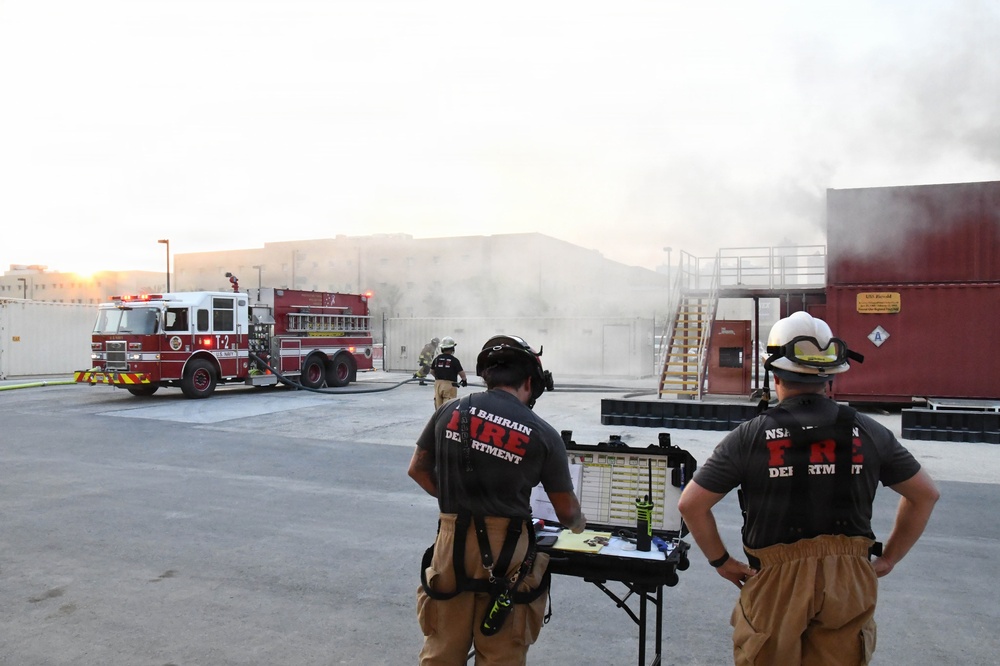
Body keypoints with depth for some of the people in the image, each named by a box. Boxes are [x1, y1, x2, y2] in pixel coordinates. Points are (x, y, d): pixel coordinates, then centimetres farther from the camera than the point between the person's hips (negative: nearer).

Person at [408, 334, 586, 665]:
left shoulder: (449, 411, -2)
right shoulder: (543, 434, -8)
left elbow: (418, 469, 10)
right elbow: (567, 511, 1)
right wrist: (578, 524, 23)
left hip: (452, 541, 3)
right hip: (505, 551, -2)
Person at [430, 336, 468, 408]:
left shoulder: (437, 358, 4)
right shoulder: (454, 360, -11)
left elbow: (432, 371, 13)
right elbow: (461, 373, -8)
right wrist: (464, 380, 13)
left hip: (438, 384, 5)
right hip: (449, 385, -5)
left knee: (439, 407, 13)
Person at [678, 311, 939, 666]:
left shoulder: (750, 436, -7)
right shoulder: (867, 433, 1)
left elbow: (691, 504, -8)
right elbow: (925, 494, 11)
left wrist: (721, 561, 4)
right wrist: (888, 559, 15)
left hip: (776, 582, -2)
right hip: (849, 582, 2)